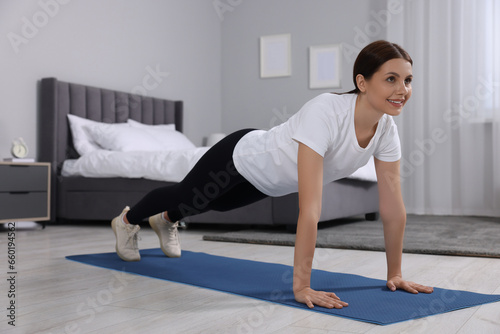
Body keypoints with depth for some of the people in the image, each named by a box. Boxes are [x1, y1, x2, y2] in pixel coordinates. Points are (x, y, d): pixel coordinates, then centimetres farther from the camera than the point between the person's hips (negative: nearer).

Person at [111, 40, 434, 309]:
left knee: (217, 203, 33)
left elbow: (393, 208, -15)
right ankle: (127, 220, 57)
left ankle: (166, 221, 68)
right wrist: (301, 285, -47)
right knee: (187, 197, 22)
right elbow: (310, 208, -48)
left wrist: (394, 273, -13)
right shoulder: (324, 113, -44)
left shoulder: (386, 128, -22)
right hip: (240, 155, -6)